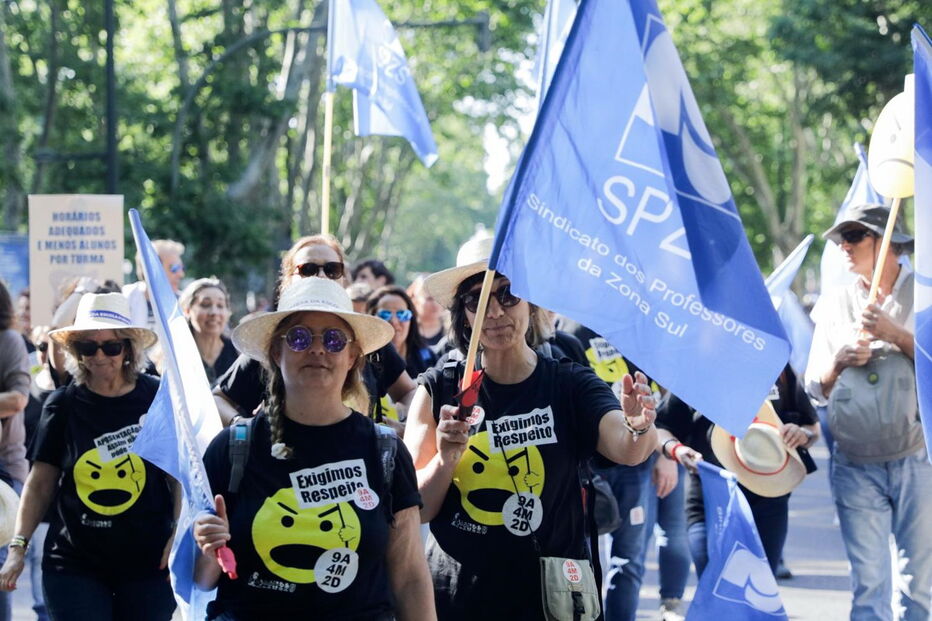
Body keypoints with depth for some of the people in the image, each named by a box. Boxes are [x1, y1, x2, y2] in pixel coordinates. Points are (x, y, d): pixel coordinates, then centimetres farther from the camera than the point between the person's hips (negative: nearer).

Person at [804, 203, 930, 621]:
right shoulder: (833, 305, 15)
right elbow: (815, 389, 15)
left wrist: (896, 335, -12)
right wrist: (839, 361, -4)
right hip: (855, 467, 3)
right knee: (868, 582, 0)